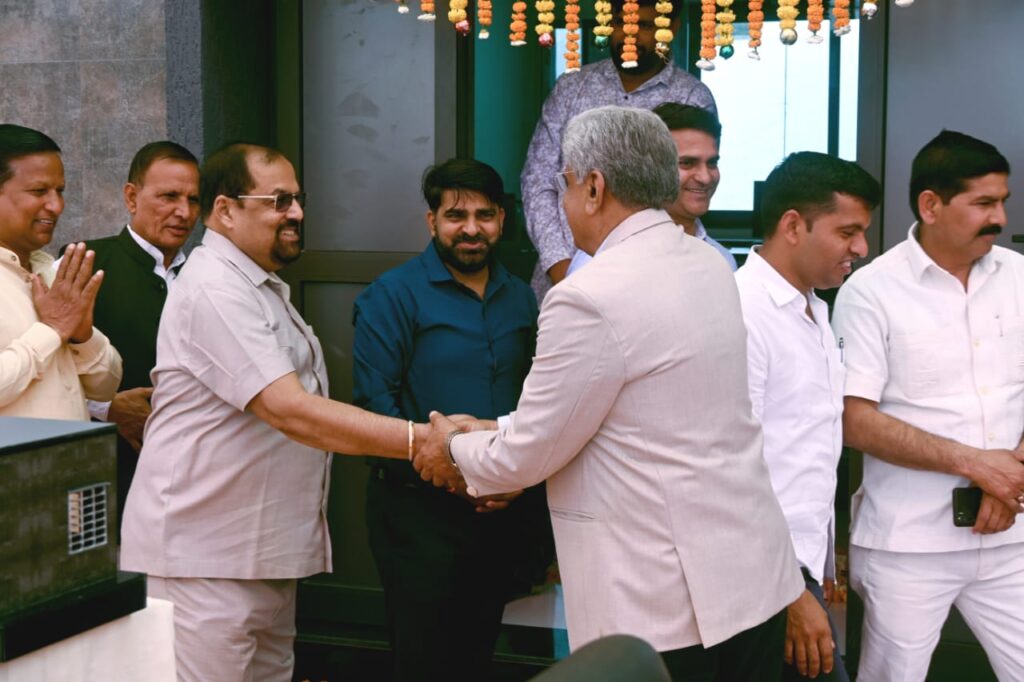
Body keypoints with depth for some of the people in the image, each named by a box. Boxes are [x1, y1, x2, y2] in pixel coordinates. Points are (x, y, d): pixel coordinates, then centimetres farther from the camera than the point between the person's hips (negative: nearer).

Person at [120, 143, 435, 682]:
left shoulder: (262, 289, 18)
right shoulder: (214, 289, -16)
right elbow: (292, 412, -25)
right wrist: (422, 440, -28)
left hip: (266, 552, 10)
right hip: (204, 559, -10)